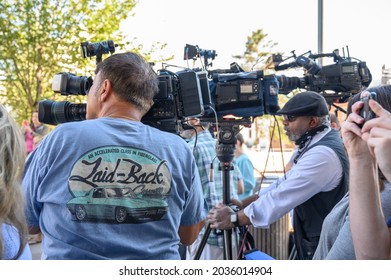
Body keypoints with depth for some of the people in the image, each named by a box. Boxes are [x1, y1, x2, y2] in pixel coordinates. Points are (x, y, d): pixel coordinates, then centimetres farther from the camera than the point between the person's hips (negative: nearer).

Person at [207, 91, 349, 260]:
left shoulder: (322, 154, -25)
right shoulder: (316, 145, 8)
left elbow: (283, 196, -26)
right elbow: (286, 183, 10)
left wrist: (234, 219, -17)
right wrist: (244, 203, 1)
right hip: (314, 243, 9)